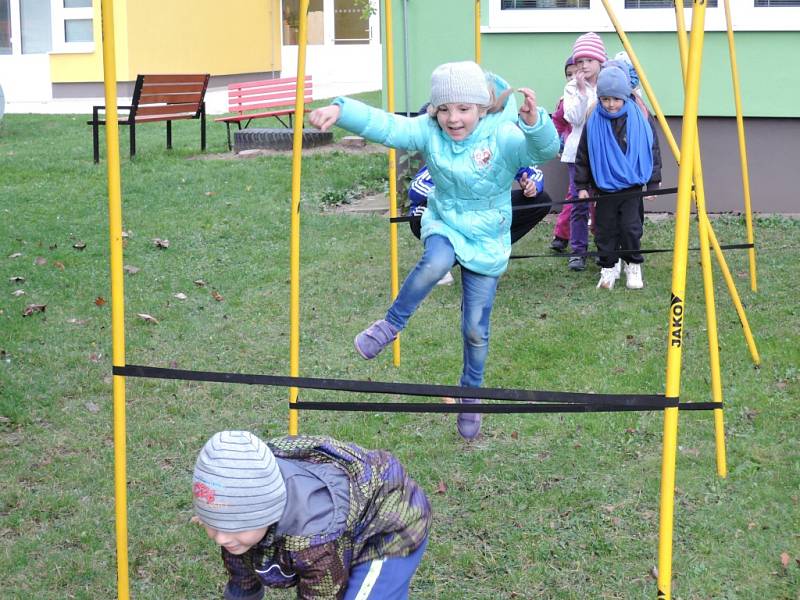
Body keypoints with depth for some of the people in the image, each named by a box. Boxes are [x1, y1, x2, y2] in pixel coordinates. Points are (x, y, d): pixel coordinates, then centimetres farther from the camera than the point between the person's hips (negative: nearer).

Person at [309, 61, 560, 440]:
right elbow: (385, 125, -27)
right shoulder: (429, 131, -16)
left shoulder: (504, 137, -25)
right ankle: (391, 325, -14)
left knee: (476, 329, 3)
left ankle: (470, 395, 30)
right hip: (444, 225, 1)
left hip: (486, 241, -1)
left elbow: (543, 151, -43)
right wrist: (341, 111, -45)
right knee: (436, 262, -37)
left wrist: (534, 122, -65)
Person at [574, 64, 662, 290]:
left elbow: (653, 151, 2)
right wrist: (582, 185, 4)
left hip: (632, 185, -1)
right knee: (605, 228, 5)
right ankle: (608, 268, 18)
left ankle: (633, 265, 15)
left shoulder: (640, 118, -7)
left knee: (630, 226, -3)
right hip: (604, 187, 1)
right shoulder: (593, 121, -6)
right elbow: (583, 155, 4)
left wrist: (653, 183, 4)